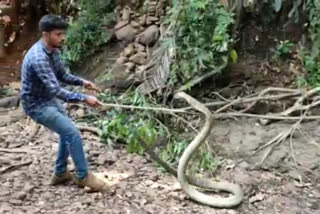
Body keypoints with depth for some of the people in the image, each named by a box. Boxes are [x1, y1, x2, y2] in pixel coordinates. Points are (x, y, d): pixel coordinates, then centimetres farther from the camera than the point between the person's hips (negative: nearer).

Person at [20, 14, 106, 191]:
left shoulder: (53, 51, -1)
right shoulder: (38, 57, -31)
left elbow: (62, 75, 11)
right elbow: (56, 91, -35)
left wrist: (82, 82, -5)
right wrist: (84, 98, -36)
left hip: (50, 100, 10)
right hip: (37, 104, -10)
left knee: (67, 132, 18)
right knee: (73, 133, -13)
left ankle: (60, 173, 31)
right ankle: (83, 176, 2)